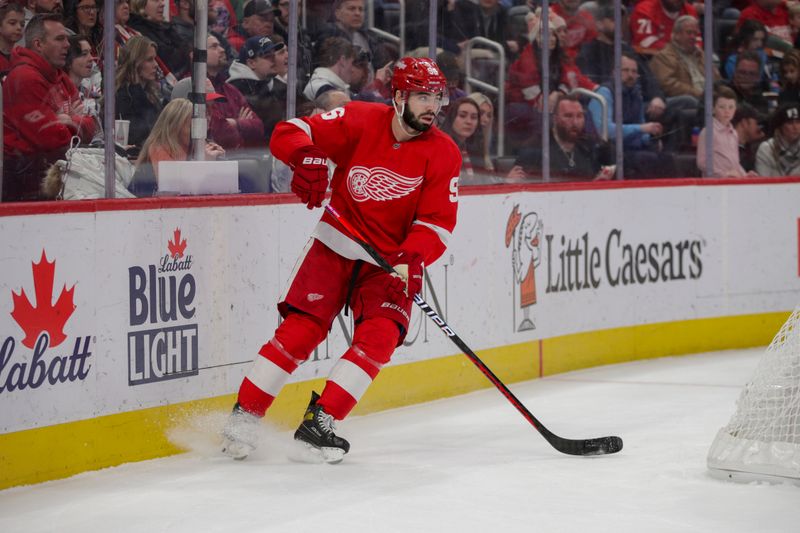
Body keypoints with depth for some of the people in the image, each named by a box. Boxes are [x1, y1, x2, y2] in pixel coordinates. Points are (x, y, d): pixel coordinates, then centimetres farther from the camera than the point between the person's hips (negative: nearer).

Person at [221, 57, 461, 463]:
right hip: (337, 246, -1)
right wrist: (306, 156, -34)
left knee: (379, 337, -18)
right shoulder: (361, 121, -10)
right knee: (301, 328, -11)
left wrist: (411, 259, -29)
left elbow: (437, 221, -11)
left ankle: (319, 423, -13)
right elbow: (291, 132, -12)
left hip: (392, 261, 2)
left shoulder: (444, 154, -7)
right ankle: (244, 416, -1)